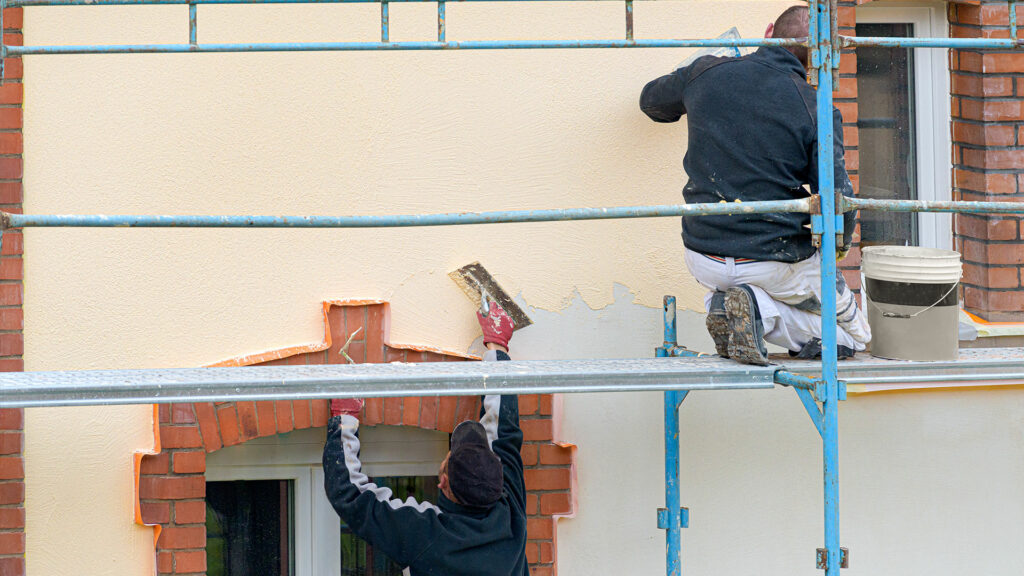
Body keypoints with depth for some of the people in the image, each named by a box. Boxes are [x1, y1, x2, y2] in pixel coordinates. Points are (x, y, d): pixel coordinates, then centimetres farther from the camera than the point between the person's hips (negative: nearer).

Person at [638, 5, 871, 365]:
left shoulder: (705, 73, -2)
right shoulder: (817, 111, -12)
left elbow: (651, 101, 19)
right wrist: (840, 242, 7)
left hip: (703, 258, 4)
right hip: (777, 262, -4)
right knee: (853, 335, 16)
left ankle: (723, 303, 3)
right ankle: (761, 310, -10)